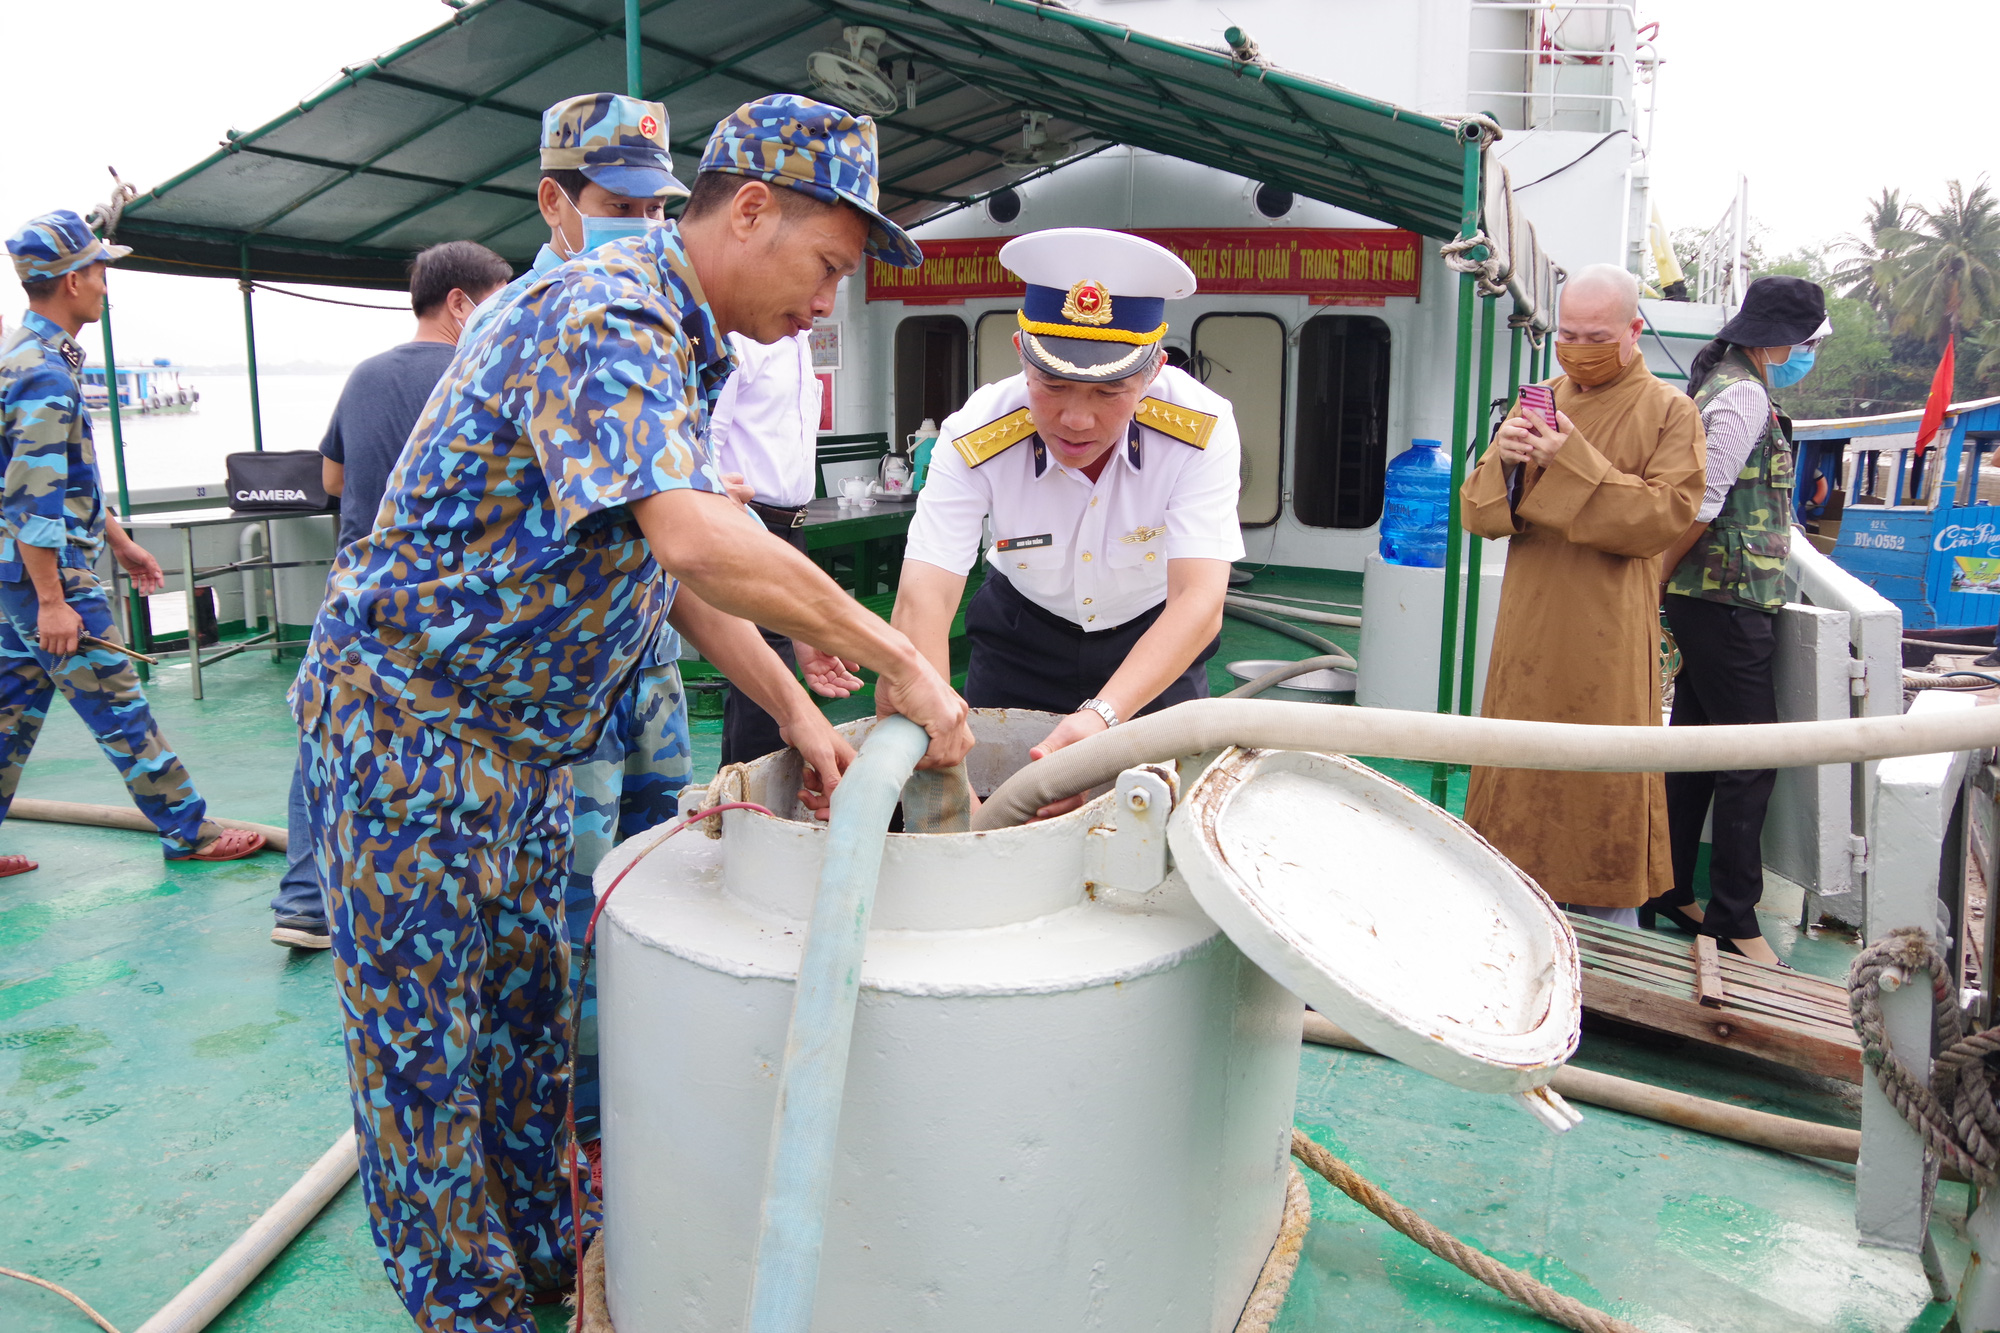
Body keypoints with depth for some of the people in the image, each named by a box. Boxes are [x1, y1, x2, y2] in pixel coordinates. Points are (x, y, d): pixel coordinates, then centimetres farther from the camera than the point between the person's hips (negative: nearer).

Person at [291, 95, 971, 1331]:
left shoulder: (676, 346, 9)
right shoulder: (604, 314, -24)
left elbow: (681, 567, 11)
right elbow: (699, 540, -39)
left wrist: (797, 712, 3)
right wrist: (896, 657, -30)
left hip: (523, 735, 10)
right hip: (410, 716, -10)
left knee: (530, 1003, 19)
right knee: (423, 1037, 5)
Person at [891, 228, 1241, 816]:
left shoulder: (1201, 429, -30)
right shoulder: (975, 439, -29)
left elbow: (1199, 602, -38)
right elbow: (922, 600, -38)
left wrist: (1102, 717, -55)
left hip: (1156, 643, 0)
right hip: (1020, 636, 1)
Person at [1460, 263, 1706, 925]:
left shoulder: (1670, 412, 0)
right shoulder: (1535, 404, 13)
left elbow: (1662, 516, -13)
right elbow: (1477, 514, 8)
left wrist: (1574, 462, -20)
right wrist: (1503, 462, -13)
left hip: (1608, 643, -4)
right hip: (1527, 630, 4)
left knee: (1605, 785, 2)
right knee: (1517, 778, 9)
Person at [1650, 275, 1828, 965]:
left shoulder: (1721, 386, 18)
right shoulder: (1743, 395, -13)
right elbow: (1701, 505, -20)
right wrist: (1658, 585, -12)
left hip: (1705, 599, 10)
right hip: (1729, 600, -10)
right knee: (1751, 758, -5)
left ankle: (1669, 893, 21)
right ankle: (1733, 920, 2)